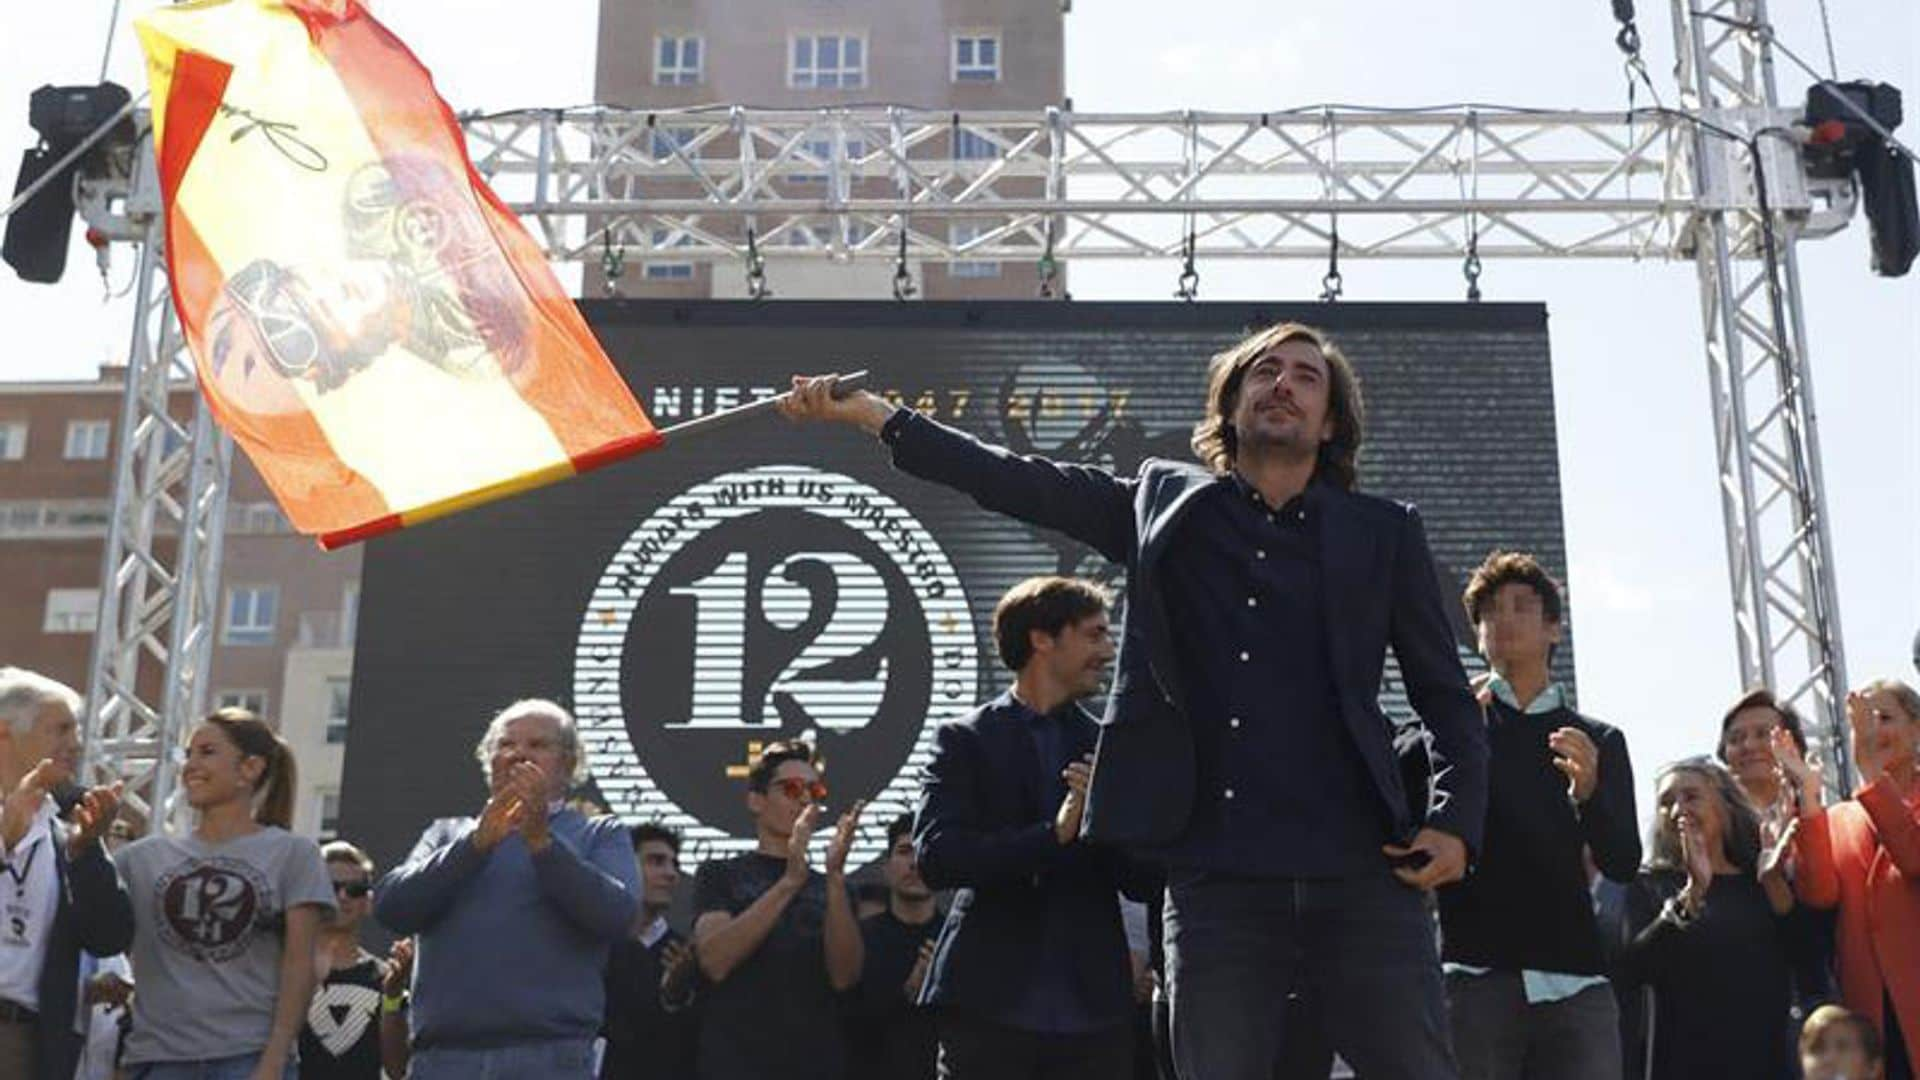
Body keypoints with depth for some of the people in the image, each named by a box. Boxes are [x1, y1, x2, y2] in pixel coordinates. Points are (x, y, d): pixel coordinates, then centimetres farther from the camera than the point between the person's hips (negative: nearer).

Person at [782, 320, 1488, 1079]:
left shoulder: (1383, 534, 9)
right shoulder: (1166, 502, 11)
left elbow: (1449, 699, 11)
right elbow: (1017, 483, 8)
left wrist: (1454, 824, -4)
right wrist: (870, 413, 1)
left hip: (1361, 875, 0)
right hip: (1216, 879, 1)